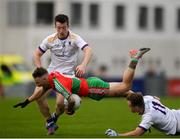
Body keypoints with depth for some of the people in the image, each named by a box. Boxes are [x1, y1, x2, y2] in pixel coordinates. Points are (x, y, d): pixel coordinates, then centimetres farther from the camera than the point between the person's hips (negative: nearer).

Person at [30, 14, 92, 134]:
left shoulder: (75, 38, -12)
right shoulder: (50, 40, -1)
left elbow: (88, 50, -28)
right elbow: (37, 54, 10)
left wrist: (83, 65, -48)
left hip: (68, 75, -4)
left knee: (61, 103, -22)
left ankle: (55, 117, 15)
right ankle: (49, 121, 8)